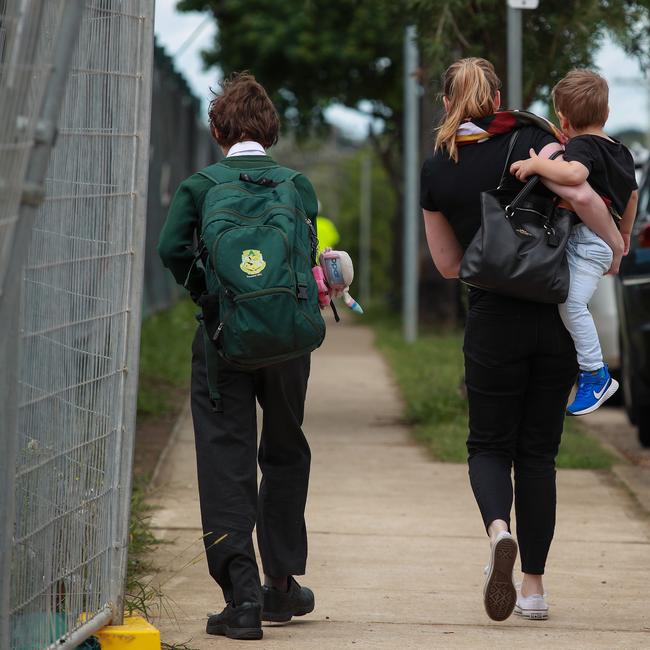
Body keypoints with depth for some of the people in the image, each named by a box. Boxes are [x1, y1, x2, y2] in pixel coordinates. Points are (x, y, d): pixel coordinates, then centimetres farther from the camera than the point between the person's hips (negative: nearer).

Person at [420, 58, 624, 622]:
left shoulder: (436, 172, 2)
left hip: (493, 320, 0)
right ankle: (534, 586, 10)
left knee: (490, 445, 12)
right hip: (558, 315, 0)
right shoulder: (530, 138, -4)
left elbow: (449, 264, 10)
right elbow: (582, 197, -19)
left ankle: (499, 529, -20)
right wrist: (615, 245, -4)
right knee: (538, 450, 11)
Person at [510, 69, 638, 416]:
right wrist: (625, 232, 42)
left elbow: (574, 173, -39)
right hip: (606, 238, 11)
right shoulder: (620, 150, 16)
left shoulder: (581, 146, -14)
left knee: (572, 302, -17)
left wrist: (536, 163, -30)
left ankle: (596, 376, -16)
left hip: (586, 239, -11)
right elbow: (632, 192, 29)